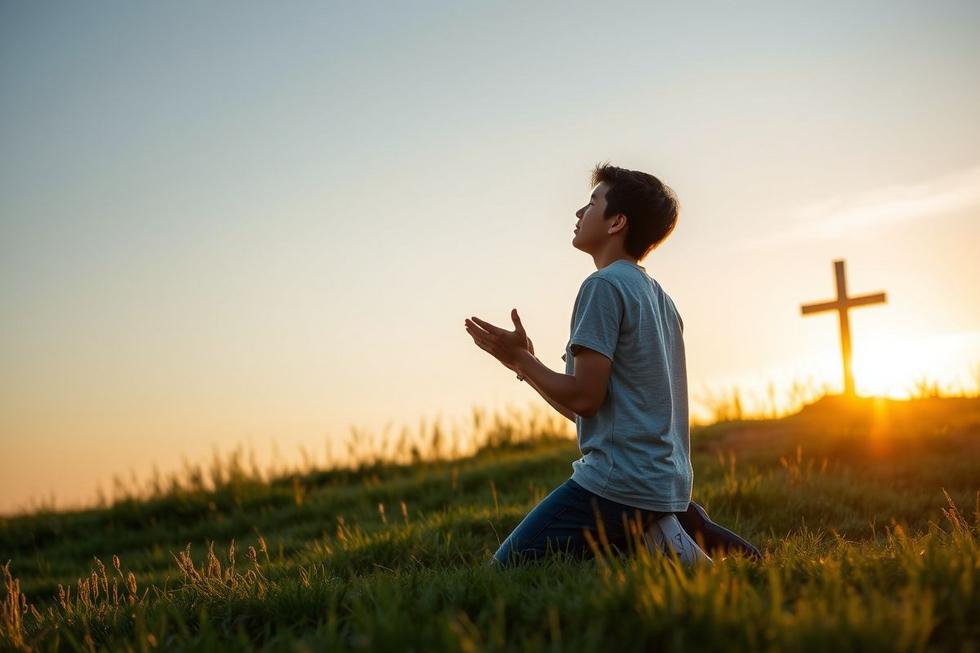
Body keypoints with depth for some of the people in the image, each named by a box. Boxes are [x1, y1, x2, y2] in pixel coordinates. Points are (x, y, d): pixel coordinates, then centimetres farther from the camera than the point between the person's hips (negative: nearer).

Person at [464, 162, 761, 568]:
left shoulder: (604, 285, -10)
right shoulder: (658, 297, 18)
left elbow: (584, 398, -17)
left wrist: (520, 358, -3)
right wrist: (524, 364, 19)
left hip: (620, 482, -10)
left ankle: (652, 547, -11)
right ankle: (665, 538, 5)